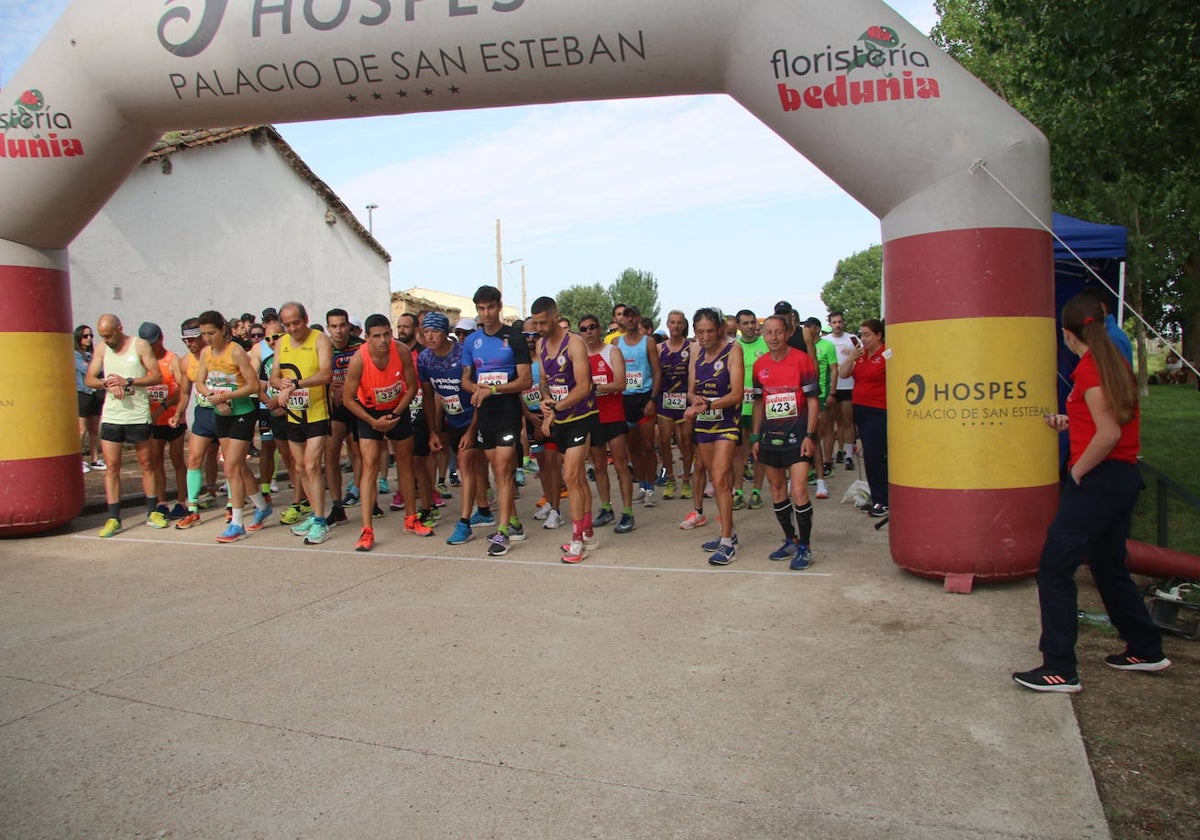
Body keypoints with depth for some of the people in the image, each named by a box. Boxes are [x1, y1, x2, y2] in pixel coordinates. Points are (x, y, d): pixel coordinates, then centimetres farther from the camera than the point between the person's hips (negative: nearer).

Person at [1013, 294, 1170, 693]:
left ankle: (1060, 669, -5)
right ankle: (1146, 650, 36)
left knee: (1055, 566, -7)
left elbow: (1108, 435, -23)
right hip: (1125, 477, 10)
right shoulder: (1116, 362, 11)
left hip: (1099, 479, -10)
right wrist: (1069, 422, 25)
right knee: (1108, 566, 23)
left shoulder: (1089, 367, -16)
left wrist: (1077, 470, -12)